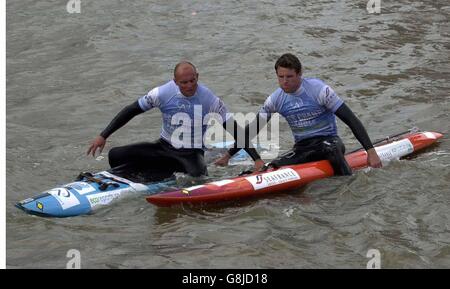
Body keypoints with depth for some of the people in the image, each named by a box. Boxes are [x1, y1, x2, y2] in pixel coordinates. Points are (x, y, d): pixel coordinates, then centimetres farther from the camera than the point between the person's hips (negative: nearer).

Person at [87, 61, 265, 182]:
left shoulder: (210, 100, -13)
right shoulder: (163, 93, -11)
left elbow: (235, 130, -8)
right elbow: (131, 111, -1)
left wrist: (256, 158, -16)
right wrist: (103, 136, -3)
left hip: (192, 154, -1)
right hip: (164, 148, 1)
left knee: (198, 174, -38)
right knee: (116, 155, -14)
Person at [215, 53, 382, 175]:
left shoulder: (319, 90, -15)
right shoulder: (276, 99, 0)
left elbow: (351, 120, -16)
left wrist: (371, 151, -23)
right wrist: (229, 155, 8)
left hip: (329, 141, -4)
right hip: (302, 149, 4)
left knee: (332, 149, -39)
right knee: (271, 170, -22)